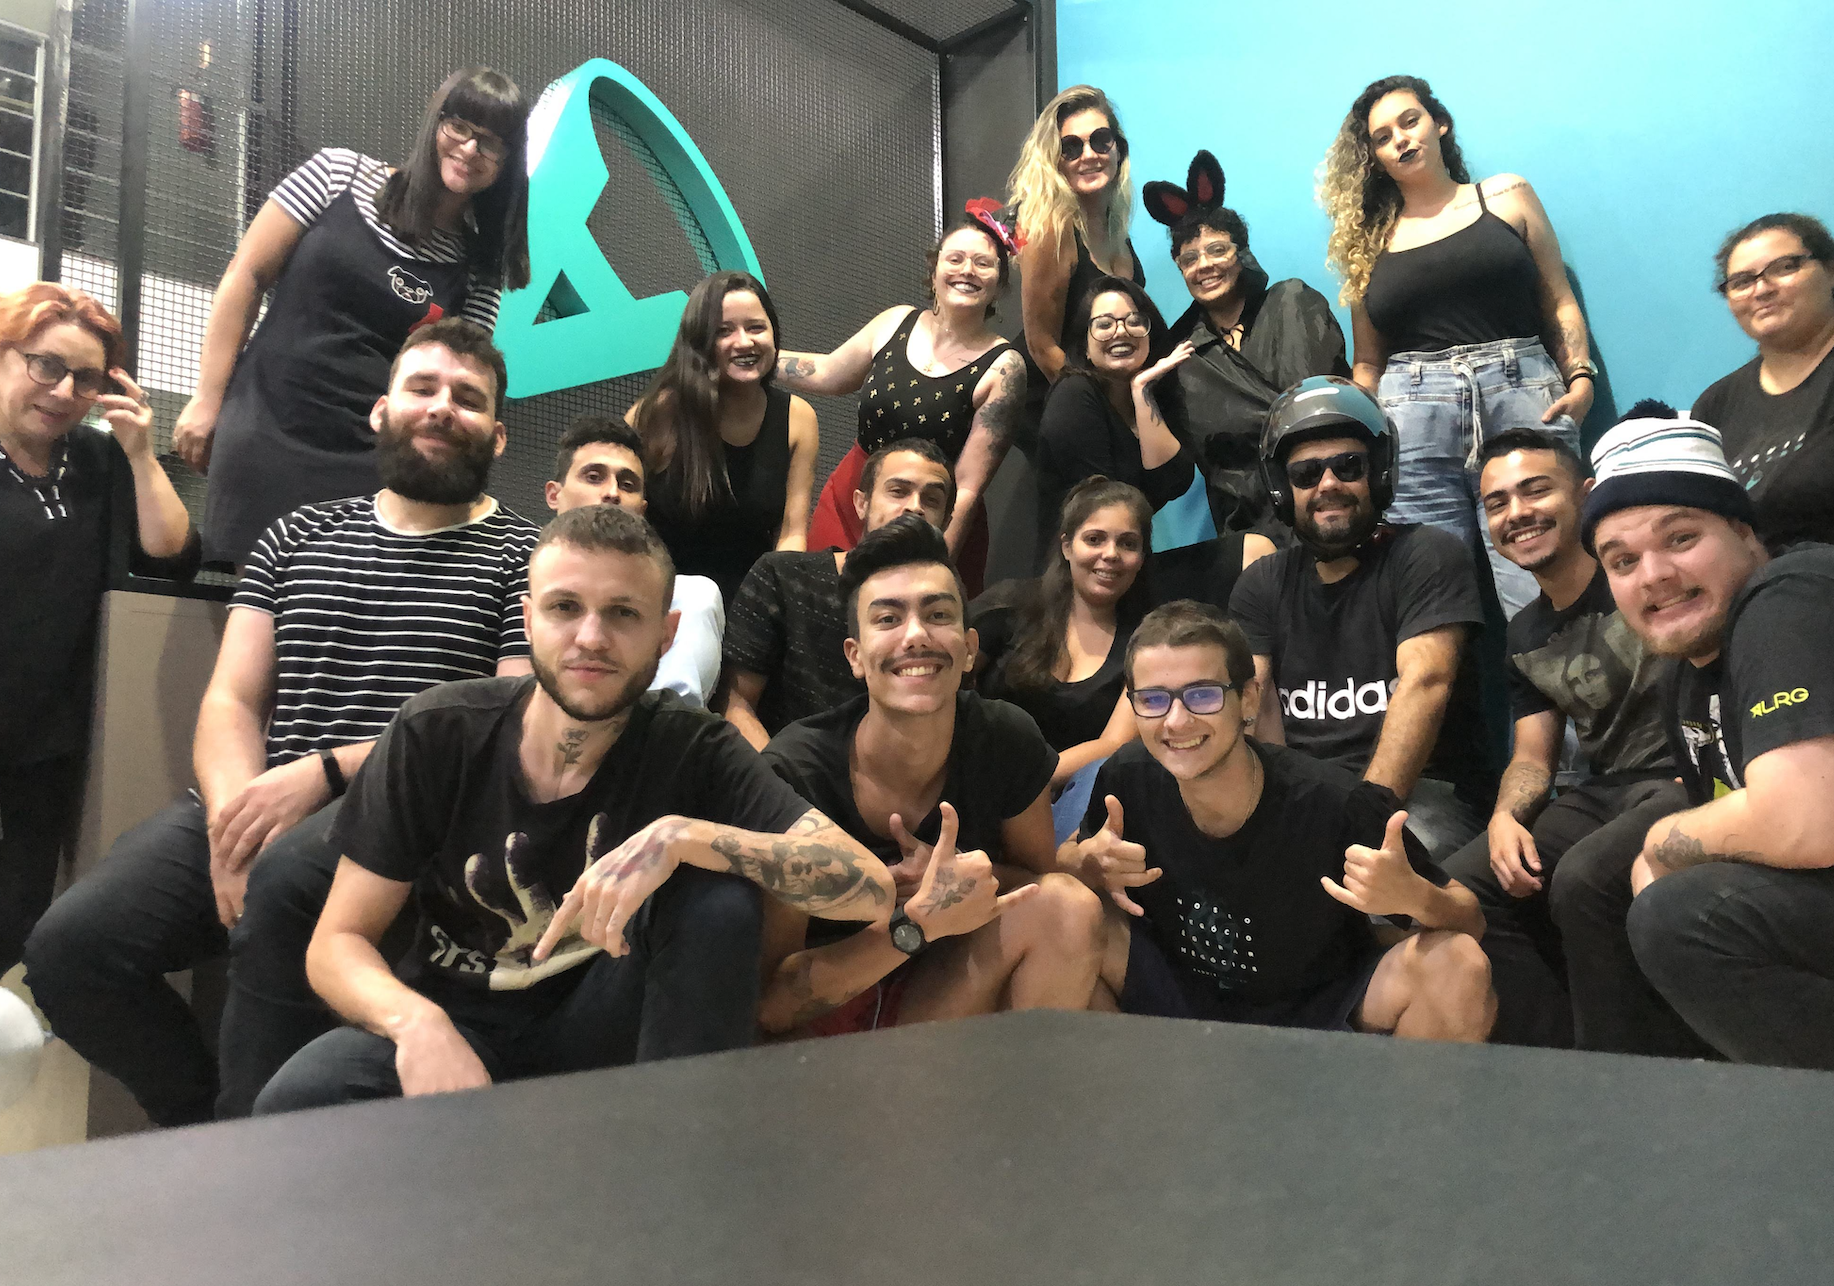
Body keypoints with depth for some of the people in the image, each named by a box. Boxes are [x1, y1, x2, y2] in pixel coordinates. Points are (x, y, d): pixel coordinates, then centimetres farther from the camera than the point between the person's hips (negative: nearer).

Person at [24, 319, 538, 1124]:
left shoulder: (521, 557, 4)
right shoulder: (296, 538, 20)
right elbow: (231, 702, 13)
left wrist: (327, 772, -14)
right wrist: (233, 811, -10)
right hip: (256, 800, 5)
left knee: (279, 882, -35)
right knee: (69, 946, -17)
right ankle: (199, 1118, 10)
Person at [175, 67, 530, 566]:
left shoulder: (479, 266, 7)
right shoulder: (340, 174, 4)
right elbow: (245, 276, 5)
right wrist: (208, 400, 2)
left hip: (365, 463, 1)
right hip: (264, 428, 0)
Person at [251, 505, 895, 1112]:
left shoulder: (692, 751, -15)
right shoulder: (438, 732, -12)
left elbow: (871, 890, -25)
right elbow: (337, 941, -7)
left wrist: (681, 836, -38)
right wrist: (417, 1024, -30)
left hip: (596, 1031, 0)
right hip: (453, 1023, 0)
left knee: (720, 900, -26)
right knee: (295, 1101, -29)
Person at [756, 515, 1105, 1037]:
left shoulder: (1007, 743, -11)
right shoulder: (792, 773, -22)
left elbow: (1038, 879, 5)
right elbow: (768, 1001, -20)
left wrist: (963, 878, -18)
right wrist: (919, 921, -34)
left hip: (940, 998, 4)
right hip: (808, 1028, -4)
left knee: (1068, 905, -21)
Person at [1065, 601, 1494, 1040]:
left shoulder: (1335, 803, -27)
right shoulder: (1127, 778, -19)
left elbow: (1470, 922, -16)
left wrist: (1413, 897, -40)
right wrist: (1084, 864, -26)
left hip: (1322, 1012, -1)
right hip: (1182, 1000, 2)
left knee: (1456, 964, -27)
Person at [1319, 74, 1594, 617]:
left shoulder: (1506, 196, 17)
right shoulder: (1369, 239, 18)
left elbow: (1559, 302, 15)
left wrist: (1581, 378, 0)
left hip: (1521, 395, 0)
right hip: (1412, 419, 1)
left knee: (1540, 602, -13)